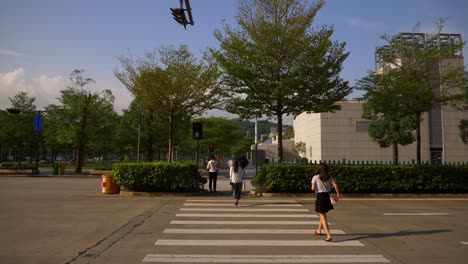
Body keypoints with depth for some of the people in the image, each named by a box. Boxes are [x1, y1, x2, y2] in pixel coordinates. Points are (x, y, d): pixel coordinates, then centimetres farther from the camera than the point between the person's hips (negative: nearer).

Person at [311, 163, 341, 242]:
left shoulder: (315, 177, -7)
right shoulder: (329, 177, 4)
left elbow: (313, 188, -13)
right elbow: (335, 185, -7)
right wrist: (338, 194, 2)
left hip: (320, 197, -5)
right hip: (327, 196, 5)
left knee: (323, 217, 0)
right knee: (323, 214, 24)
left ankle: (328, 235, -9)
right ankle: (319, 230, 40)